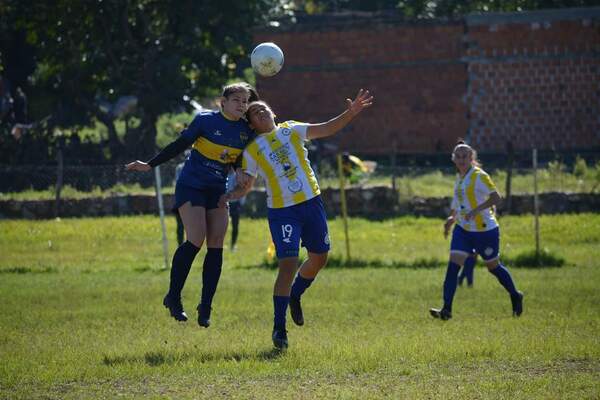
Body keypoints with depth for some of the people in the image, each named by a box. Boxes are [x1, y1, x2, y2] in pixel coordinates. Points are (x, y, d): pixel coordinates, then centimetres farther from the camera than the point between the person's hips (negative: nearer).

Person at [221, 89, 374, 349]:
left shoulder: (291, 130, 9)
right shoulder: (252, 150, 4)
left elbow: (327, 129, 2)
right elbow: (245, 186, 6)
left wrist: (351, 113, -12)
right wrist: (230, 196, -16)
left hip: (312, 203, 4)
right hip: (282, 211, -4)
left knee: (319, 258, 11)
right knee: (288, 265, -14)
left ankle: (294, 296, 39)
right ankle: (279, 328, -7)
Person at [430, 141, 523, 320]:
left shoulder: (479, 176, -14)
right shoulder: (460, 177, 10)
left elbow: (496, 198, -22)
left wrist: (476, 210, -31)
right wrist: (453, 217, 17)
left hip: (485, 230, -7)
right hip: (463, 229, 7)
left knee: (494, 267, 9)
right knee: (453, 265, -9)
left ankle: (515, 297, 34)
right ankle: (446, 309, -13)